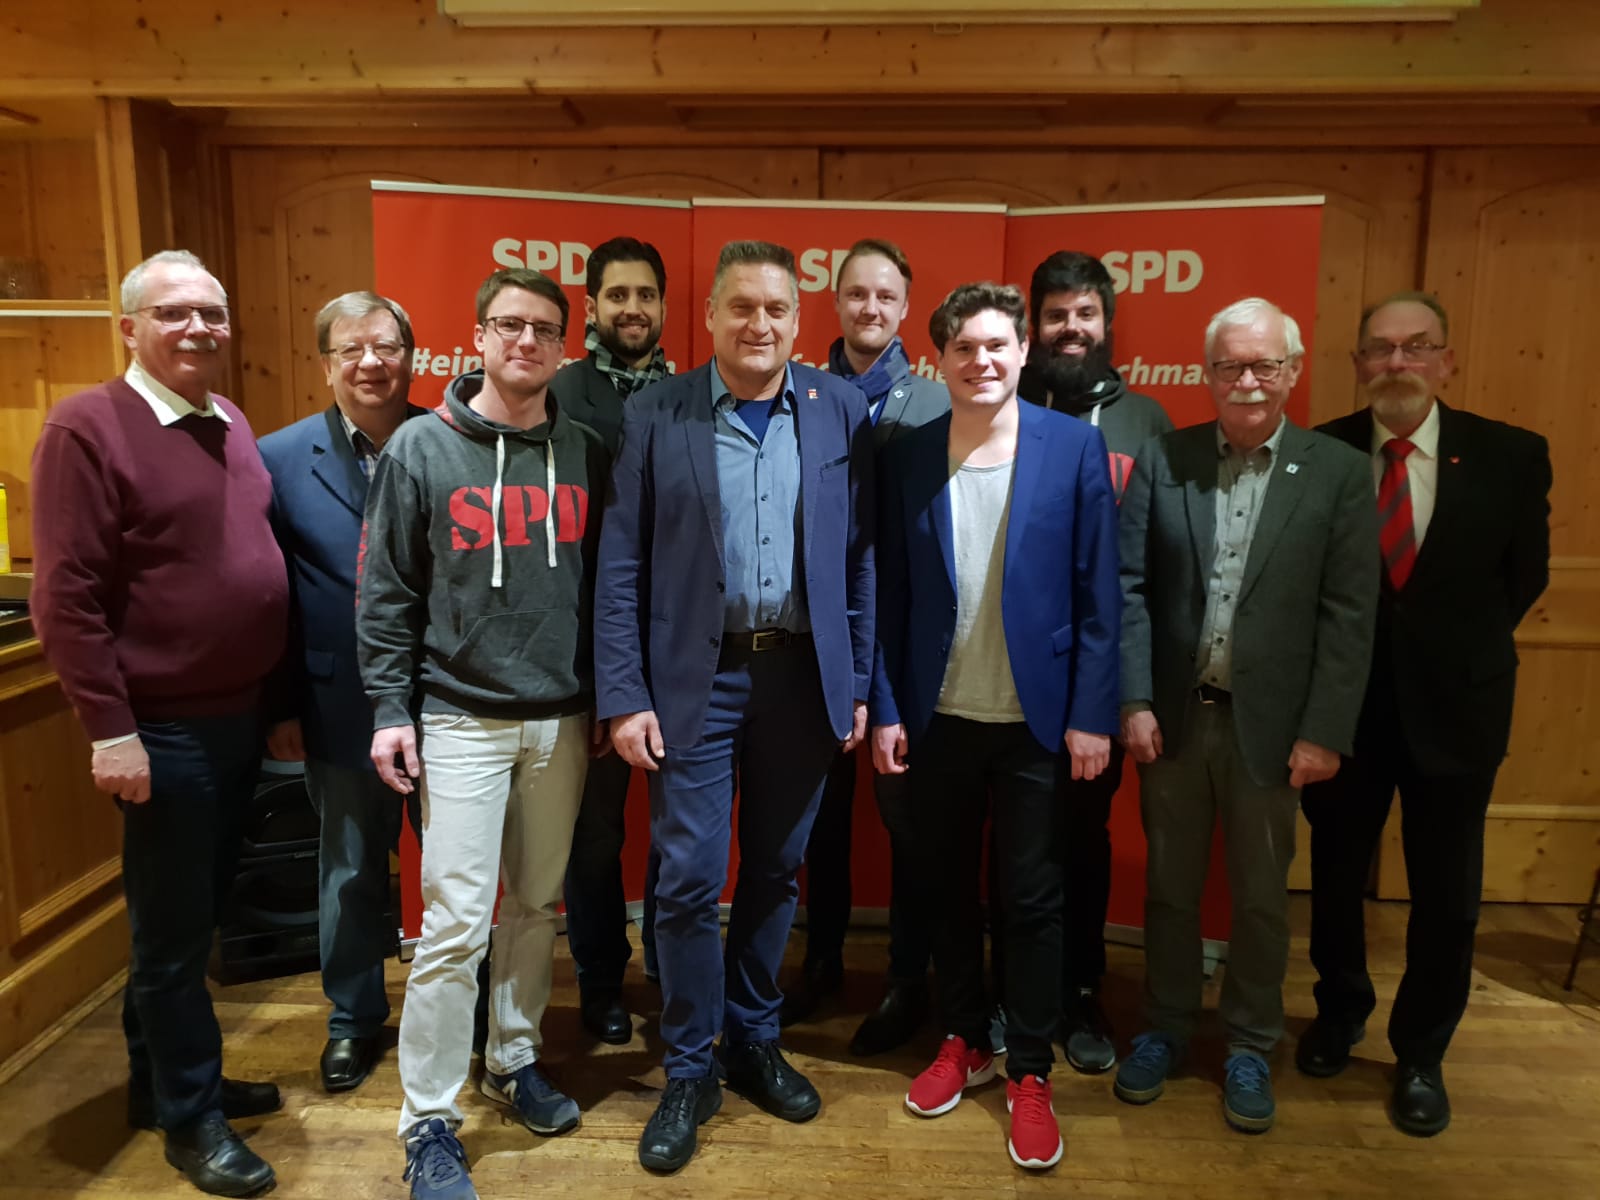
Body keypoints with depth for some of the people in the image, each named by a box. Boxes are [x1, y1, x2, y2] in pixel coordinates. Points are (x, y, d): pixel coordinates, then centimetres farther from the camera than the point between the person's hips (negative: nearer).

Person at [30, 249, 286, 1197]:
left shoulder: (231, 423, 9)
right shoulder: (89, 426, -13)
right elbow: (65, 596, -16)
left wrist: (275, 693, 15)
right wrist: (109, 729, -18)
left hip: (240, 715, 7)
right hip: (164, 729, -7)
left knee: (197, 915, 19)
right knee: (173, 929, 7)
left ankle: (164, 1076, 38)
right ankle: (190, 1115, 25)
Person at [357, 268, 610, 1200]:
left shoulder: (586, 452, 5)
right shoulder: (421, 448, -3)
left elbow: (603, 584, 9)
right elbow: (387, 592, -3)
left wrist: (606, 700, 8)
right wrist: (392, 711, -6)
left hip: (563, 720, 4)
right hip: (462, 720, -3)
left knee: (538, 906, 14)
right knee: (456, 923, -3)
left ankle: (515, 1059, 35)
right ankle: (430, 1121, 14)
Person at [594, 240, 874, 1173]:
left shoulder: (841, 412, 2)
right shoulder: (656, 416, -2)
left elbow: (861, 557, 3)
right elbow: (621, 566, -4)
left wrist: (860, 681, 2)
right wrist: (624, 696, -8)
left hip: (802, 675, 2)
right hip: (696, 678, -2)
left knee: (776, 871, 15)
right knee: (689, 879, 3)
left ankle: (756, 1041, 35)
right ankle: (691, 1071, 24)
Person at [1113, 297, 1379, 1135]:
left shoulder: (1338, 473, -3)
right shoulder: (1163, 460, 0)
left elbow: (1349, 614, -6)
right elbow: (1129, 586, -3)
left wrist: (1324, 732, -10)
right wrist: (1134, 702, -8)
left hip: (1270, 722, -1)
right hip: (1173, 716, 1)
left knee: (1261, 897, 14)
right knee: (1169, 887, 15)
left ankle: (1250, 1046, 33)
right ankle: (1164, 1028, 34)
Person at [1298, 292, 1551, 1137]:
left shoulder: (1511, 456, -7)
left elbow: (1525, 575, 6)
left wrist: (1461, 648, 5)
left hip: (1453, 705, 0)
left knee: (1446, 895, 11)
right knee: (1335, 874, 17)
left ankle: (1421, 1055, 33)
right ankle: (1340, 1013, 42)